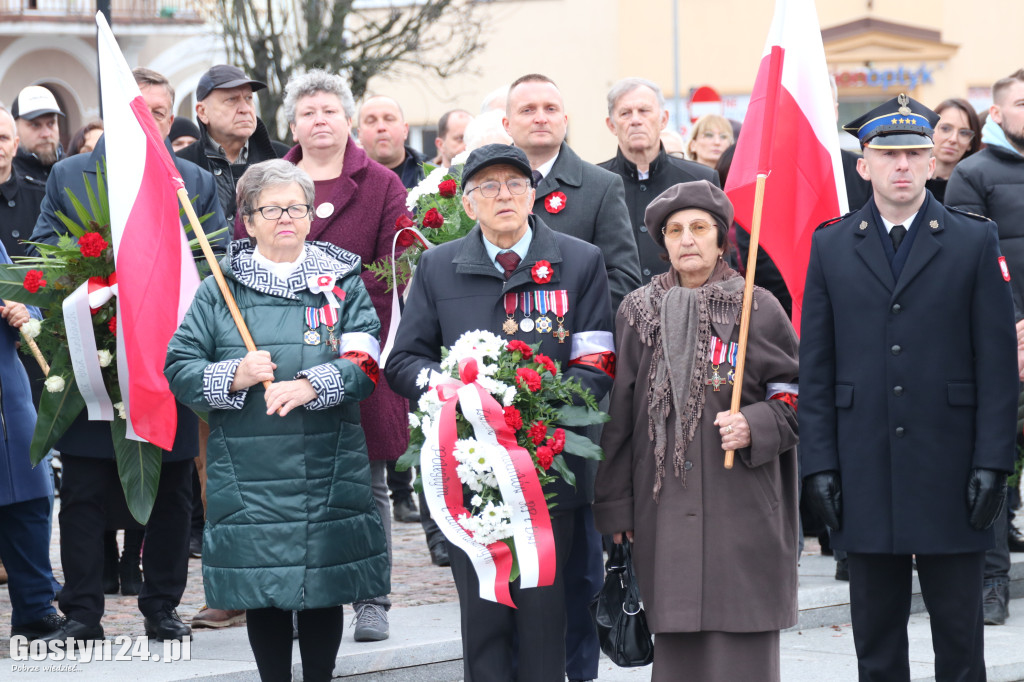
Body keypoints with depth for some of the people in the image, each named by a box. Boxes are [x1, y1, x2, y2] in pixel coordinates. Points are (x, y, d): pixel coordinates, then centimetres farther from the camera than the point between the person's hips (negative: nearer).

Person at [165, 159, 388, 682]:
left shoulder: (342, 282, 8)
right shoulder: (220, 289, 7)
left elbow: (366, 364, -3)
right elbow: (179, 368, 3)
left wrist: (313, 385, -20)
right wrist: (233, 377, -15)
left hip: (328, 467, 0)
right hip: (248, 471, 0)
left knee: (325, 586, 3)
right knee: (263, 590, 3)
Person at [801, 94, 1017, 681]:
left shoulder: (975, 242, 3)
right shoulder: (831, 247, 8)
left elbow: (998, 362, 0)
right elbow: (816, 368, 7)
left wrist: (993, 463, -7)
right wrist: (819, 465, 0)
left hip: (949, 469, -1)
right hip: (866, 473, 1)